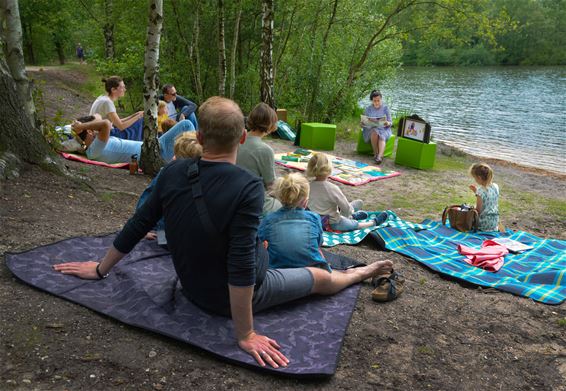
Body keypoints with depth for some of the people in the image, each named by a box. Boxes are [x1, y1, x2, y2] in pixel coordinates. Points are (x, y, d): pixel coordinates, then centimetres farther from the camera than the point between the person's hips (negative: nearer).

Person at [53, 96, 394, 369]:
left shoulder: (173, 172, -15)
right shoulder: (248, 187, -32)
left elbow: (137, 226, -5)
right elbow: (242, 265, -32)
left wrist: (100, 269, 11)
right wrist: (245, 334, -22)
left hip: (193, 286, 5)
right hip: (238, 296, -5)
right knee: (322, 278, 19)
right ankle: (362, 273, 47)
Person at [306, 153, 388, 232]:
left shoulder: (309, 186, -13)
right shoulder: (332, 188, -30)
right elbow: (347, 209, -21)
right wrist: (351, 210, 3)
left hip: (316, 220, 6)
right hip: (333, 223, -6)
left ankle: (352, 216, 60)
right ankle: (374, 222, 46)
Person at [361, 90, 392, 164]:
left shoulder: (385, 108, 7)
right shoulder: (368, 109, 9)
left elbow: (390, 123, 5)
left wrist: (387, 123, -20)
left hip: (383, 129, -1)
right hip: (370, 129, 1)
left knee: (382, 136, -35)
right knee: (375, 132, -36)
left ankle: (380, 156, -56)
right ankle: (375, 153, -27)